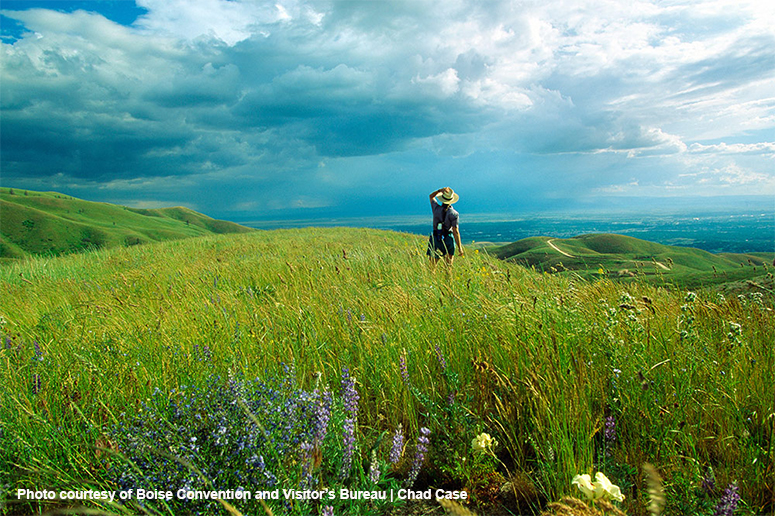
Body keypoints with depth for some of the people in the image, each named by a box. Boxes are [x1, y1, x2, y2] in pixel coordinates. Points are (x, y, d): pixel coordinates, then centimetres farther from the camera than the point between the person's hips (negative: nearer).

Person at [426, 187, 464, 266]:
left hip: (435, 241, 1)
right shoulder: (454, 214, -12)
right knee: (449, 266, 16)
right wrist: (459, 248, -12)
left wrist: (440, 190, -4)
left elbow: (431, 196, 15)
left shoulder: (436, 208, -6)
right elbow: (455, 232, -15)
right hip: (448, 241, -1)